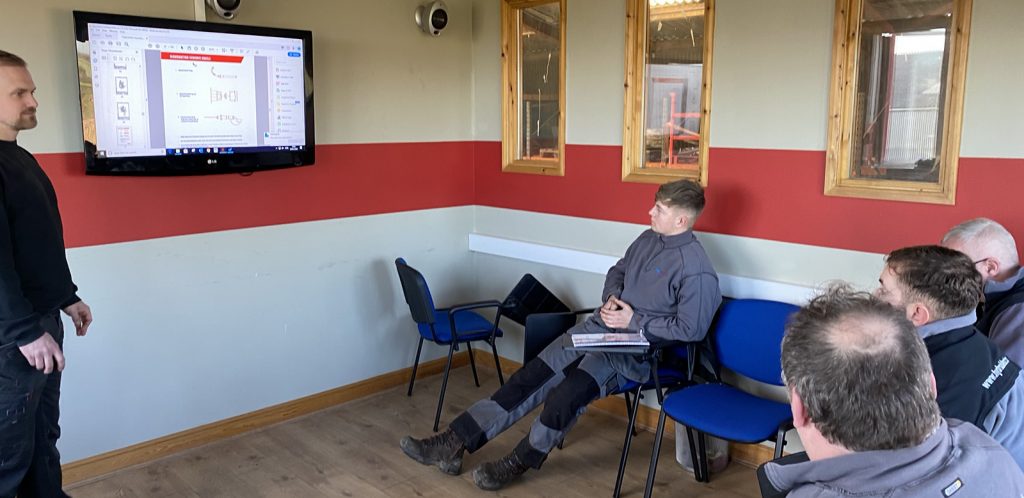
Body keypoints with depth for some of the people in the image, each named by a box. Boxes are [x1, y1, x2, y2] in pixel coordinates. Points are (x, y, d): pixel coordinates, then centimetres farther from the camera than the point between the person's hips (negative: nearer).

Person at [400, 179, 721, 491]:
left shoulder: (697, 270, -16)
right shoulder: (648, 239, 8)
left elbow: (691, 329, -15)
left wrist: (635, 321, -15)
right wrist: (610, 297, 2)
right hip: (601, 325, 7)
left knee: (568, 393, -28)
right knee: (534, 375, -9)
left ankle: (519, 462, -4)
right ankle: (456, 442, -12)